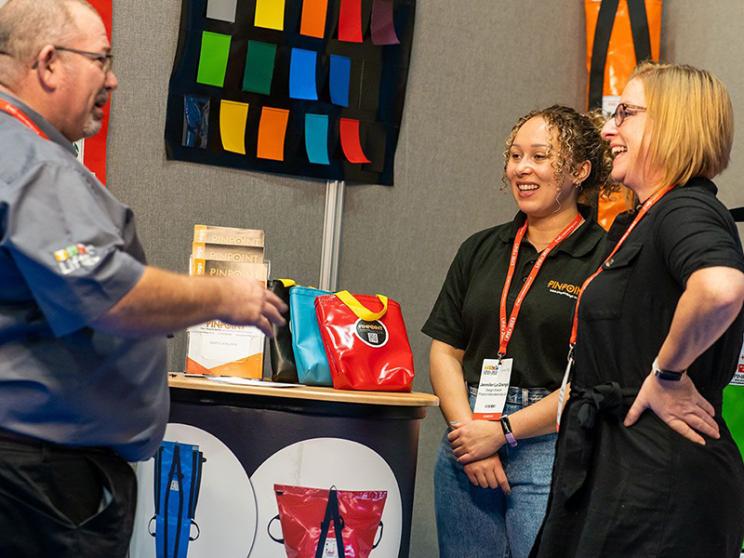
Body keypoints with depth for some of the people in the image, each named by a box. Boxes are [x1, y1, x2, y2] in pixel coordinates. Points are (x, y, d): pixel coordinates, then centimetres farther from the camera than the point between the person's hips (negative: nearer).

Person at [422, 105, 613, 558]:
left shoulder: (604, 258, -6)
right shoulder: (481, 249, 13)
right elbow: (446, 351, 10)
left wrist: (502, 431, -11)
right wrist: (468, 434, -5)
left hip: (551, 451, -5)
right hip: (467, 445, 5)